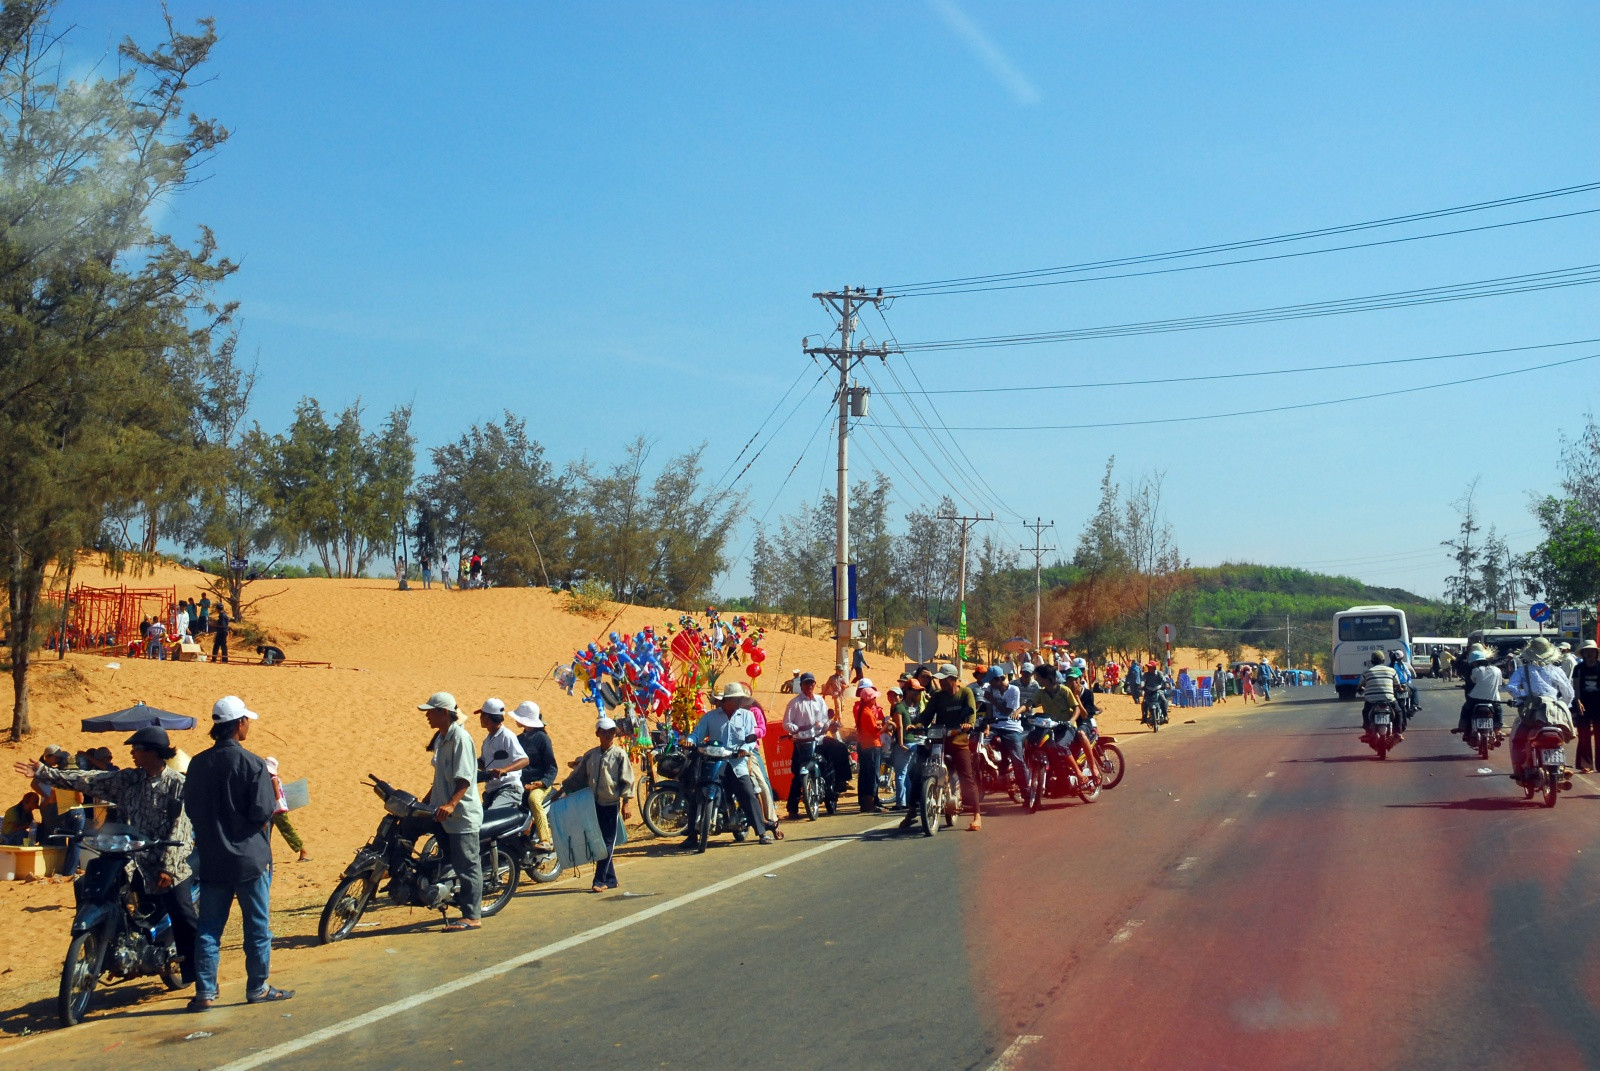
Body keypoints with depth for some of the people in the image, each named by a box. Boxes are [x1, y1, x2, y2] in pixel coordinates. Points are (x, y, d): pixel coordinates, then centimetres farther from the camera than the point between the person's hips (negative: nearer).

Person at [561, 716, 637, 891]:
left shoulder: (619, 754, -4)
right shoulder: (590, 755, 8)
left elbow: (626, 780, -5)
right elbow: (577, 776, 15)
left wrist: (625, 803, -10)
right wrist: (562, 790, 13)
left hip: (611, 804, -5)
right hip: (594, 804, 5)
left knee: (607, 843, -2)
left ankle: (600, 880, -2)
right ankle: (610, 879, 17)